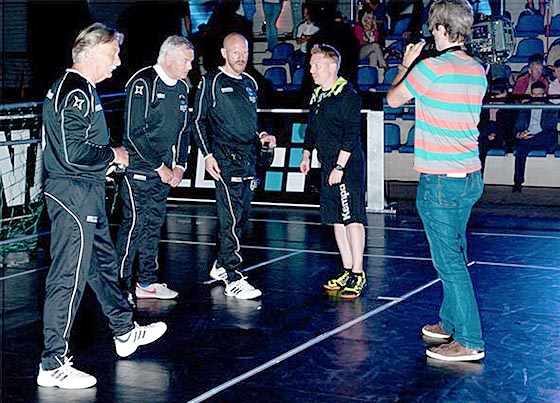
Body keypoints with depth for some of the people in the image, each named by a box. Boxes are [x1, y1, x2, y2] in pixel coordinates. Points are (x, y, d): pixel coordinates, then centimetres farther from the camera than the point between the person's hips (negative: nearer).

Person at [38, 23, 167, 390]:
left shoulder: (79, 88, 15)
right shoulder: (76, 93, -19)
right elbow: (74, 152, -26)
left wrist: (106, 157, 13)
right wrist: (113, 154, -12)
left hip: (86, 194, 11)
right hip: (74, 195, -11)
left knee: (103, 261, 23)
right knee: (69, 276, -7)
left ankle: (125, 333, 39)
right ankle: (53, 365, -2)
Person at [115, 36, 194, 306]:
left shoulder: (181, 88, 12)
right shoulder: (143, 83, -14)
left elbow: (184, 130, 19)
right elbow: (134, 133, -17)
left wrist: (179, 166, 6)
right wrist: (160, 167, -14)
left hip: (165, 171, 8)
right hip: (139, 169, -8)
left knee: (154, 224, 12)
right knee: (133, 224, -8)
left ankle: (147, 283, 21)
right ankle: (122, 285, -2)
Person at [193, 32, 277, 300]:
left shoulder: (250, 83, 18)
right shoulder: (211, 83, -1)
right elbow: (198, 120, -1)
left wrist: (262, 137, 9)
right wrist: (207, 154, -9)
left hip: (249, 158, 7)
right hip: (225, 159, -7)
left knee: (241, 216, 11)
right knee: (231, 218, -12)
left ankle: (221, 266, 27)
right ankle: (233, 279, -12)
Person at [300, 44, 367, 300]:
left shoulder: (348, 96, -12)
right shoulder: (316, 96, 14)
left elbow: (351, 136, -17)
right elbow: (311, 129, 27)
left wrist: (339, 167, -19)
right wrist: (306, 155, 20)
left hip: (349, 165, -9)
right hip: (328, 166, 9)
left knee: (352, 218, -8)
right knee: (337, 220, 10)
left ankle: (358, 275, -4)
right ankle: (347, 271, 18)